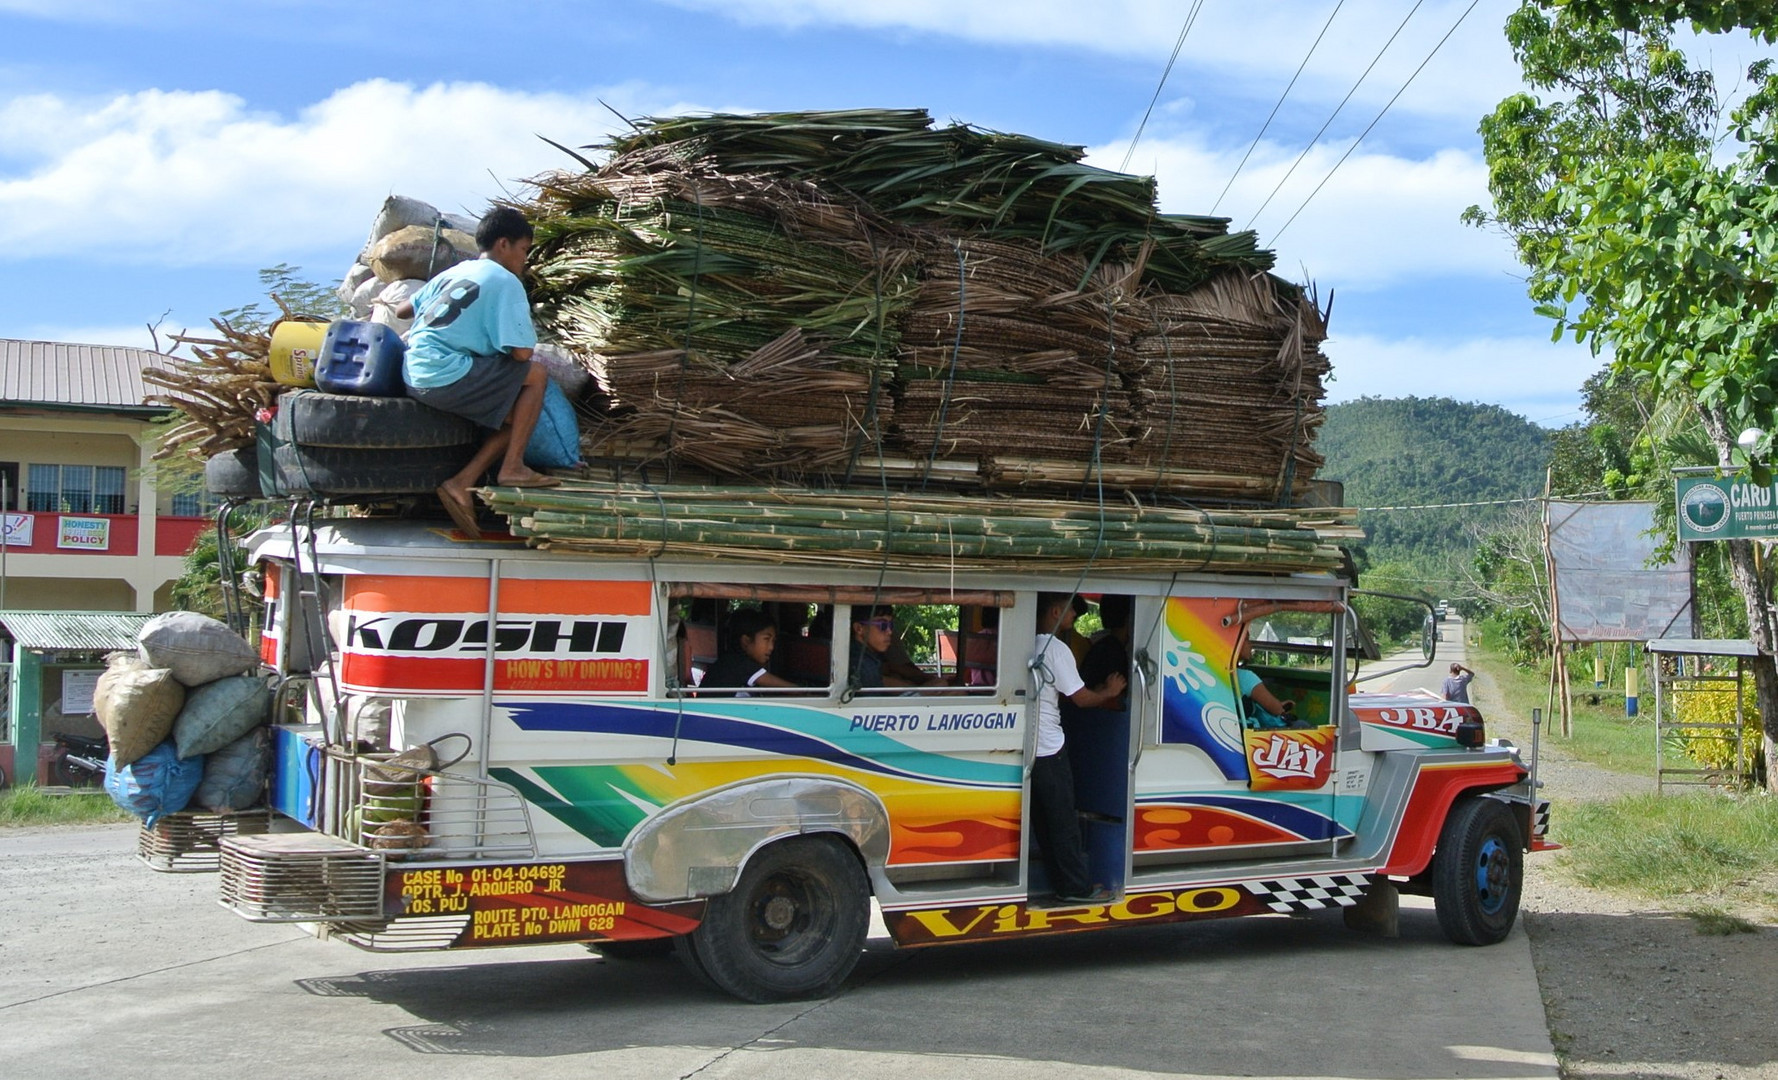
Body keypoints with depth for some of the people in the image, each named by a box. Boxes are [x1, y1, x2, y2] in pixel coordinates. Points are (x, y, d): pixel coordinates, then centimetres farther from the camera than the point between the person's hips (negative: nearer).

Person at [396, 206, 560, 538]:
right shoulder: (505, 282, -5)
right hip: (446, 377, -8)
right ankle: (512, 466, -1)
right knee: (536, 375, 0)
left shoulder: (453, 273, 19)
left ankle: (462, 484, 2)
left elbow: (402, 310, 28)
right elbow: (521, 352, -10)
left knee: (515, 413, 13)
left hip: (413, 377, 8)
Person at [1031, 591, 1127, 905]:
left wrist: (1099, 691, 13)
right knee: (1064, 820, -1)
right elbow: (1081, 698, -13)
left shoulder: (1034, 646, 11)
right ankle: (1075, 887, 4)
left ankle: (1063, 881, 19)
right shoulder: (1057, 649, -16)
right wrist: (1110, 692, 6)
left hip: (1030, 746, 9)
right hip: (1049, 749, -9)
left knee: (1045, 819, 12)